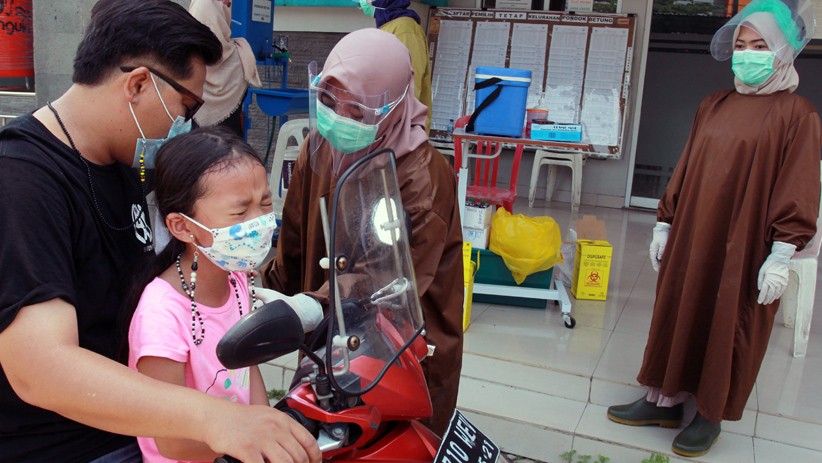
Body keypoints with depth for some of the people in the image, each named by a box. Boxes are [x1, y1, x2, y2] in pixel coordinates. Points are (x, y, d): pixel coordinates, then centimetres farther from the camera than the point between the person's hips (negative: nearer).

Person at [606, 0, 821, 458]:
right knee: (677, 316, 12)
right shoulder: (715, 105, 10)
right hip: (691, 237, 6)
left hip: (744, 248, -5)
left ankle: (712, 415, 25)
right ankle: (665, 401, 28)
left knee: (728, 331, 7)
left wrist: (780, 257, -15)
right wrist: (664, 224, 12)